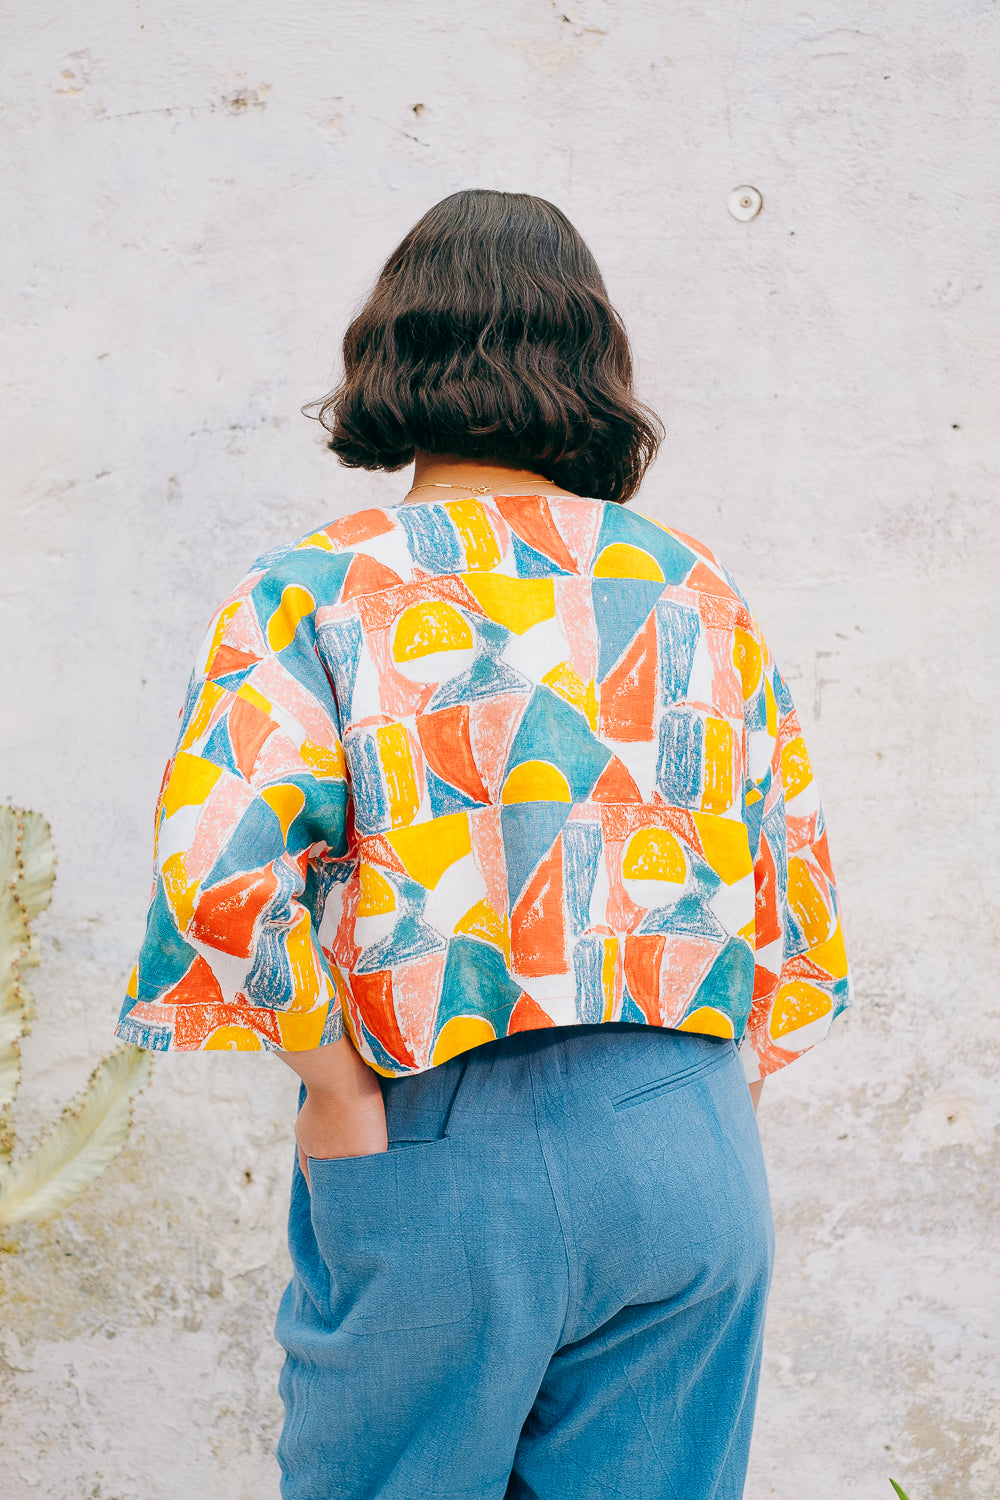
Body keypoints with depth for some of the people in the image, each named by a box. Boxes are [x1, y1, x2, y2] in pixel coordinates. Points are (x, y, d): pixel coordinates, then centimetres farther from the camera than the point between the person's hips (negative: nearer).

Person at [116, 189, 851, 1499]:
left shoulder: (316, 593, -3)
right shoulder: (697, 590, 8)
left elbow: (221, 879, -18)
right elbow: (805, 919, 8)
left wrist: (344, 1094, -6)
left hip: (431, 1160, -3)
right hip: (692, 1162, 3)